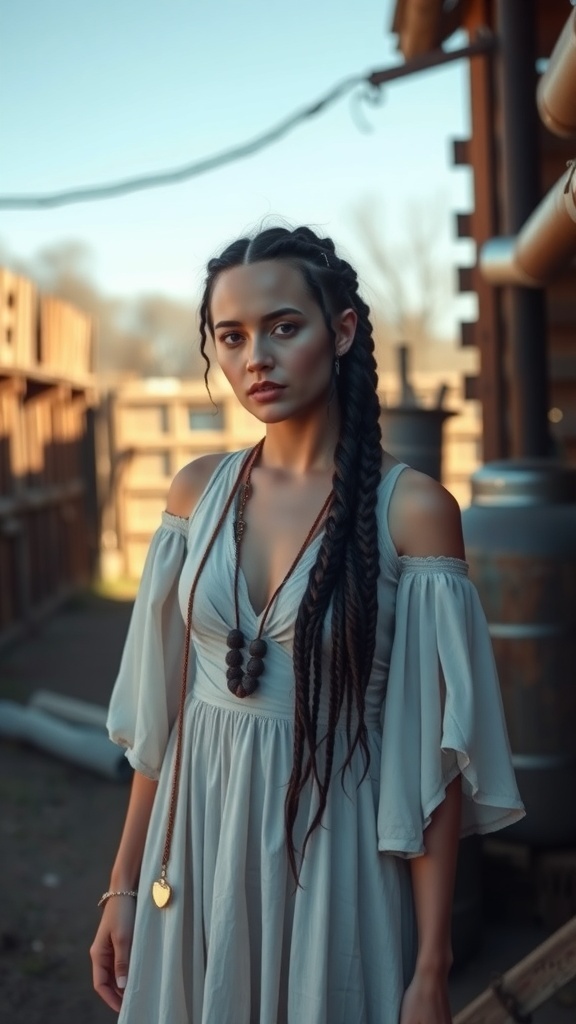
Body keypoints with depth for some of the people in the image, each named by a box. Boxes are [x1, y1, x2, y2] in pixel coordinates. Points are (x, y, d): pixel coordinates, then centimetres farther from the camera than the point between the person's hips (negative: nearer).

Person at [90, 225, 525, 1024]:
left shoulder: (411, 509, -12)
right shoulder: (198, 491, 1)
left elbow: (432, 755, -12)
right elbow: (158, 712, 5)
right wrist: (123, 887, 6)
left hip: (335, 853, -4)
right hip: (197, 842, 4)